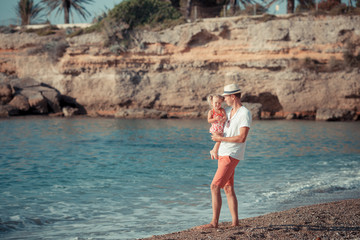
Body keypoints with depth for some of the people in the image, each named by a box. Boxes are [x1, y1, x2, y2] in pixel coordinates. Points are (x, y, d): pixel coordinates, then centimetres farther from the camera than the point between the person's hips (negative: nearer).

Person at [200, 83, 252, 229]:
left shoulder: (245, 114, -14)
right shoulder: (228, 111, 13)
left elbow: (241, 138, -22)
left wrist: (221, 139, -16)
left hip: (231, 156, -9)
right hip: (223, 154, 9)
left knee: (215, 187, -14)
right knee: (228, 189, 10)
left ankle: (214, 222, -13)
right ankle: (235, 221, 15)